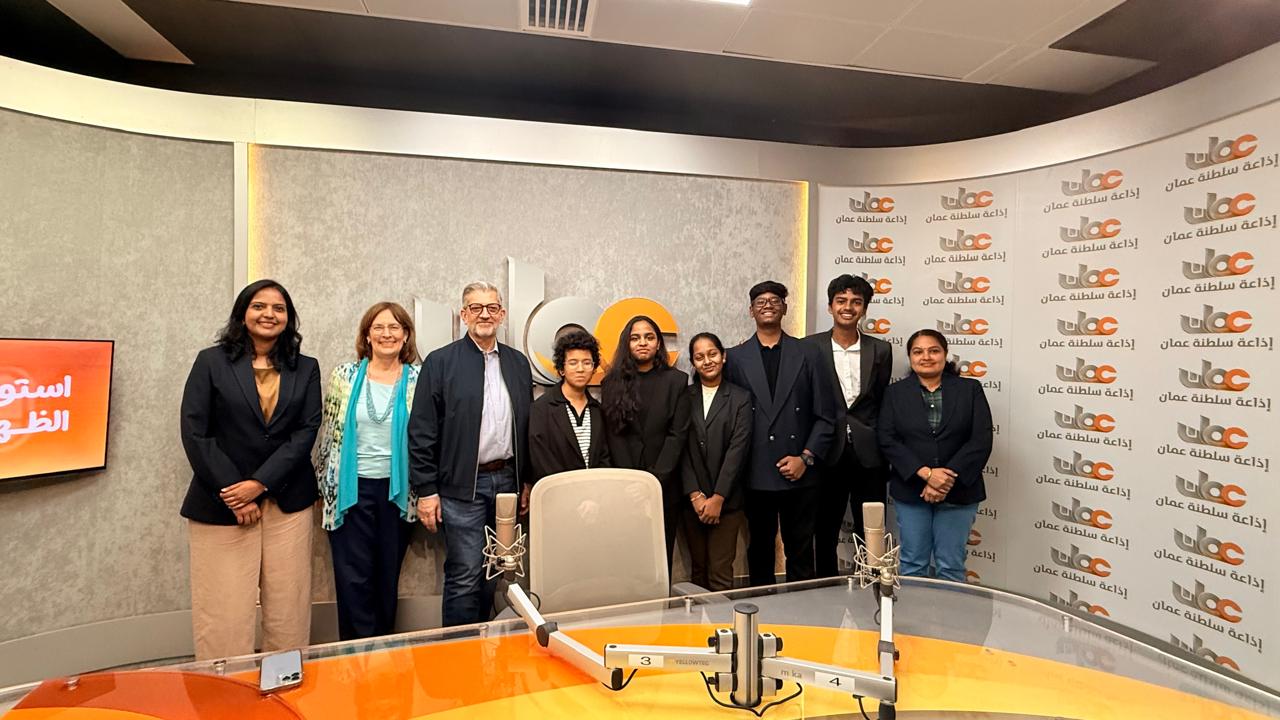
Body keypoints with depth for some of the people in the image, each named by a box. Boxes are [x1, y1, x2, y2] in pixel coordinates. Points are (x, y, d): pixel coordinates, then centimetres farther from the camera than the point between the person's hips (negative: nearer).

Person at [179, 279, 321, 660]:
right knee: (223, 614, 2)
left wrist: (259, 483, -12)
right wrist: (234, 493, -9)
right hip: (221, 505, -1)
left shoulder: (306, 368, 7)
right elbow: (194, 432, -3)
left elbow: (306, 431, -1)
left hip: (287, 502, 2)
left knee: (288, 612, 6)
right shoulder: (211, 361, 3)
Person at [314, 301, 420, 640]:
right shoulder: (345, 375, 1)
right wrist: (325, 487, 7)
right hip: (351, 489, 0)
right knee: (353, 580, 3)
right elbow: (328, 433, 6)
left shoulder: (418, 379, -1)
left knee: (388, 577, 12)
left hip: (397, 491, 0)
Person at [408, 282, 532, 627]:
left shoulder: (518, 362, 10)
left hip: (506, 481, 4)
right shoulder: (440, 362, -3)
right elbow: (421, 431, -5)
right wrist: (426, 490, -8)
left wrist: (527, 480, 10)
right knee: (464, 576, 0)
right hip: (462, 485, -4)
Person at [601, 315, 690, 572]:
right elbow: (614, 435, 0)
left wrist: (655, 481, -11)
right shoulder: (612, 383, 5)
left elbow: (677, 434, -3)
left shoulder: (676, 381, 4)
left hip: (665, 488, 0)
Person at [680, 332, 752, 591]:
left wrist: (718, 498, -11)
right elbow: (681, 448, 1)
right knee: (698, 569, 10)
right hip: (692, 500, 2)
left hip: (726, 500, -2)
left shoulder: (740, 398, 2)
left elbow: (738, 449, -5)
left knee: (720, 574, -3)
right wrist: (695, 494, -7)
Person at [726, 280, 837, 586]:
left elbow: (825, 415, 2)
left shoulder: (808, 354, 4)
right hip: (756, 476, 0)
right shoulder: (735, 357, 4)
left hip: (800, 474, 0)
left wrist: (806, 458, -8)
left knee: (800, 552, 10)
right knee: (759, 550, 13)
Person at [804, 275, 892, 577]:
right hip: (828, 456, -1)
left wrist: (884, 449, 6)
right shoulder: (810, 347, -2)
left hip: (869, 457, 1)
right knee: (825, 537, 11)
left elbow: (884, 403, 10)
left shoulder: (880, 350, 5)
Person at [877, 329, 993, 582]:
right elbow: (887, 440, -6)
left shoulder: (970, 389, 3)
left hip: (958, 492, 0)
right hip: (910, 492, 0)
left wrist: (948, 479, -14)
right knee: (912, 565, 8)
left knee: (951, 566, 8)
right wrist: (926, 474, -17)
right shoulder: (895, 393, 4)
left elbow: (981, 441, -5)